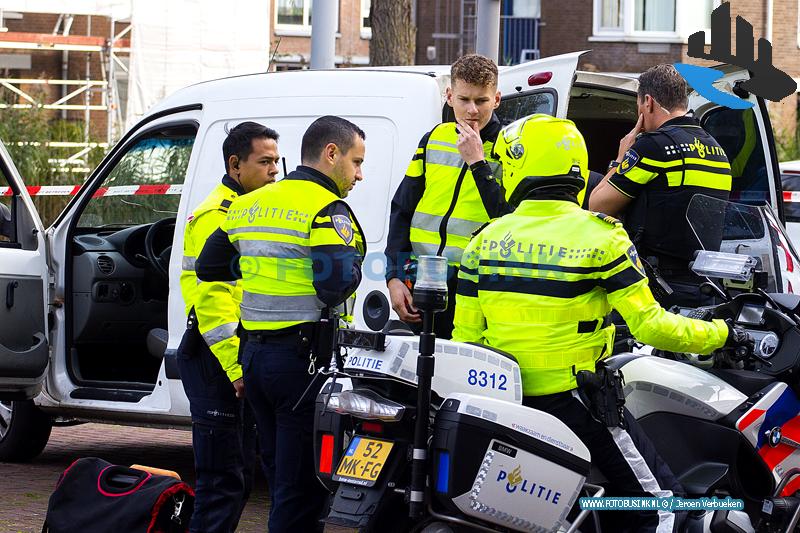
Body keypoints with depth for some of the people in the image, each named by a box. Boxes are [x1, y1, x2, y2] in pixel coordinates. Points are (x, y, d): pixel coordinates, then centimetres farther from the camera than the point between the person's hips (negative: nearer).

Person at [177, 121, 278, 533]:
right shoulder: (215, 217, -13)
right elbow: (212, 298, -21)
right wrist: (236, 367, -26)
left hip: (241, 359, 10)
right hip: (217, 359, -10)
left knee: (240, 478, 14)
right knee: (224, 481, -12)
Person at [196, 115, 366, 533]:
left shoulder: (248, 206, 13)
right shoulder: (326, 209, -12)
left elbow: (209, 266, 19)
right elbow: (337, 283, -23)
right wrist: (353, 261, -3)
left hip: (254, 353, 8)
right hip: (304, 357, -8)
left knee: (279, 477, 19)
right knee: (302, 487, -4)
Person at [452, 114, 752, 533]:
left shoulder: (485, 241, 1)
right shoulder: (600, 237, -11)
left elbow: (465, 333, 3)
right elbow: (648, 324, -13)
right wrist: (719, 335, 1)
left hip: (502, 398, 5)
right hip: (571, 395, -5)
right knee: (655, 497, 4)